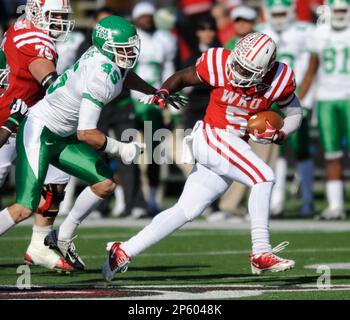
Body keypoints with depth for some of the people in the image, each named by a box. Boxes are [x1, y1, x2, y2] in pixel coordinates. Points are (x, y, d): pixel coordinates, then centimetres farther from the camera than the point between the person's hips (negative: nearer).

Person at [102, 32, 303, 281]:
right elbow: (183, 77, 5)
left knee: (185, 211, 9)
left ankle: (123, 252, 18)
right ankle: (261, 254, -22)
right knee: (263, 177, -24)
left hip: (234, 152, 5)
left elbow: (295, 114, 9)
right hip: (211, 137, -5)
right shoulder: (218, 63, -13)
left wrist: (279, 135, -10)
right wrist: (162, 94, -13)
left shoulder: (280, 80, -7)